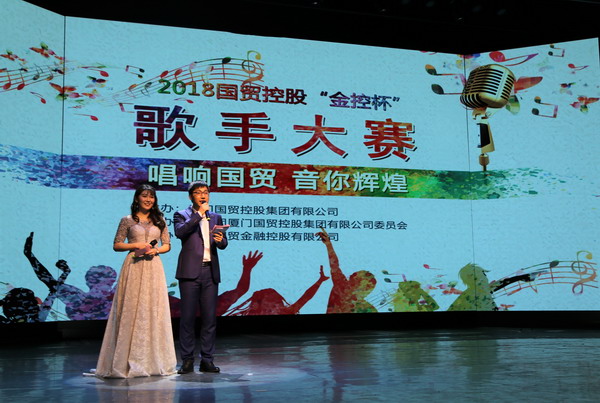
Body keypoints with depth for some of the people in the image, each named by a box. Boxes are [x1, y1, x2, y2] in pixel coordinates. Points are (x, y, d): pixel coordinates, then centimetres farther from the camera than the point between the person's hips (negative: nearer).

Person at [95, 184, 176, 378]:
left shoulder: (159, 220, 13)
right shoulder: (127, 220, 4)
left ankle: (153, 360, 11)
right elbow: (116, 245, 3)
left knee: (154, 311, 3)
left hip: (153, 268, 3)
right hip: (134, 267, -3)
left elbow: (167, 245, 13)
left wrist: (156, 250, -6)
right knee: (131, 310, -4)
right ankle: (129, 360, 3)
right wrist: (137, 245, -10)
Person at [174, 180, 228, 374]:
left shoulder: (216, 217, 17)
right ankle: (187, 360, 7)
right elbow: (180, 232, -16)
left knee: (210, 317, 4)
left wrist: (221, 240, -12)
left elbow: (223, 244, 11)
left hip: (210, 272, 4)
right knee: (188, 316, -1)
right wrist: (199, 213, -15)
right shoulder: (182, 215, 5)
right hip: (190, 271, -3)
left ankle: (207, 360, 12)